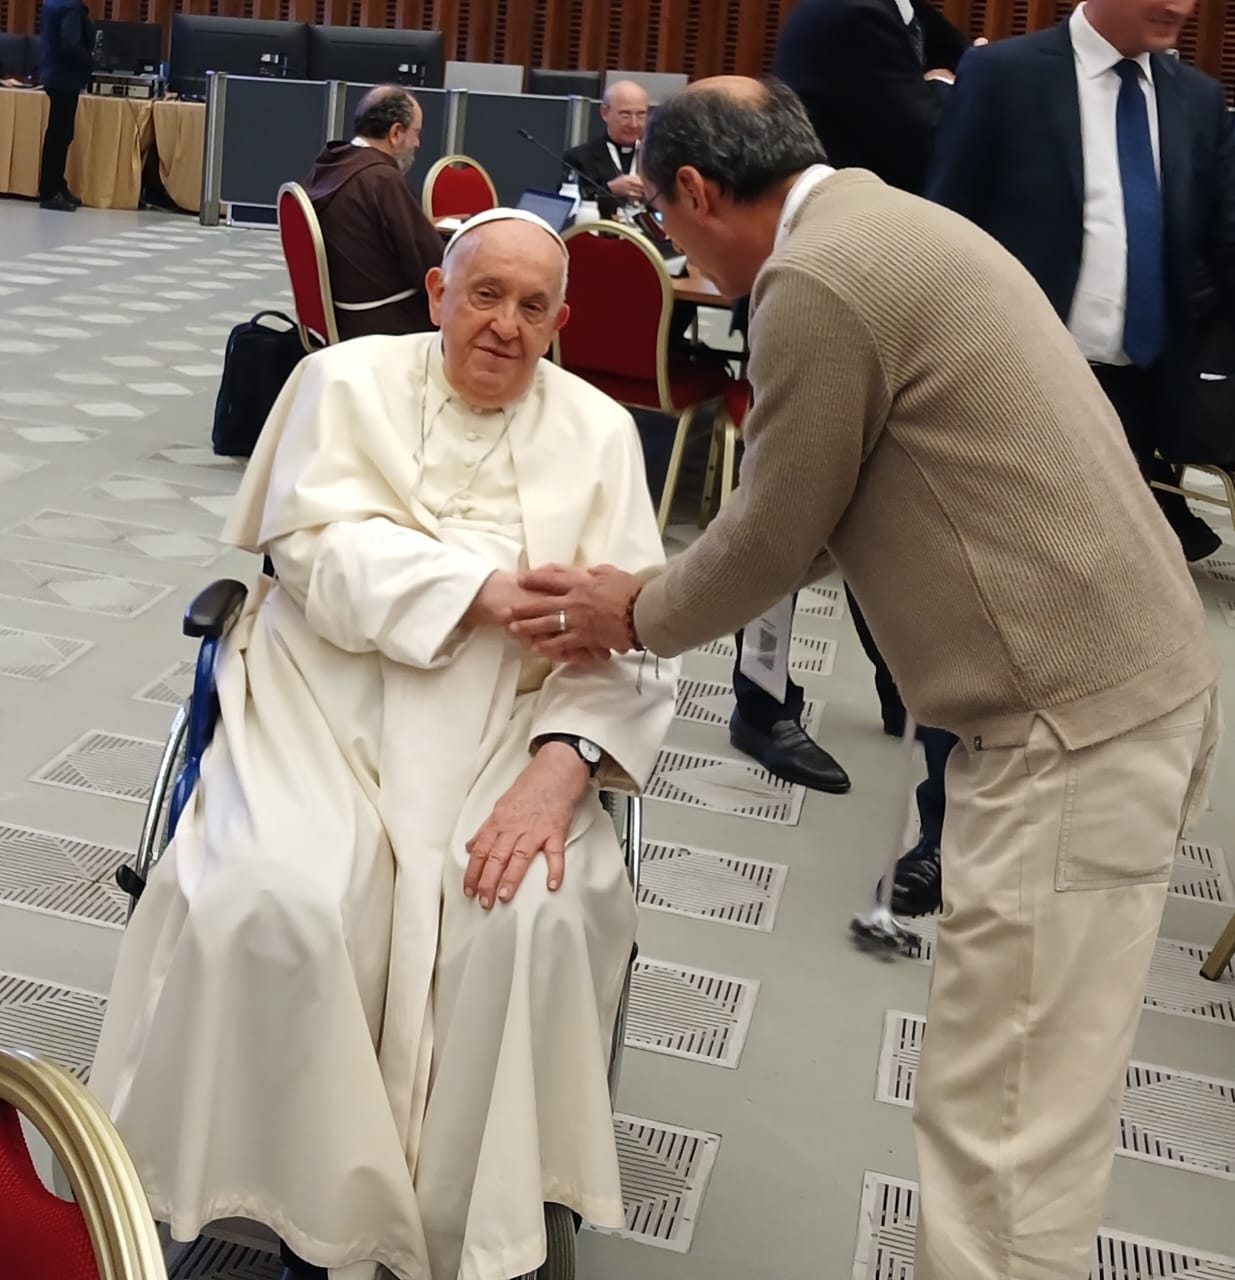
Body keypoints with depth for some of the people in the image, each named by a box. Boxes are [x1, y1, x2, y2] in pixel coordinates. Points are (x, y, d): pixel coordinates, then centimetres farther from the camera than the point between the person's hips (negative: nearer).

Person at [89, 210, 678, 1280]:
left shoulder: (600, 430, 7)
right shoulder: (348, 381, 6)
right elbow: (320, 549, -9)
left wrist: (560, 768, -20)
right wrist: (491, 589, -22)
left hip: (506, 730, 1)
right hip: (331, 707, 0)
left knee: (540, 915, -26)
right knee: (279, 905, -26)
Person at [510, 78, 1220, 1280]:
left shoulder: (817, 281, -16)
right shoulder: (886, 228, 16)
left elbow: (775, 532, -7)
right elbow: (818, 512, 21)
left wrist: (636, 615, 10)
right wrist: (667, 588, 21)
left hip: (1072, 721, -10)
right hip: (1113, 682, 10)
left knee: (1003, 1125, 0)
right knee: (1006, 1097, 20)